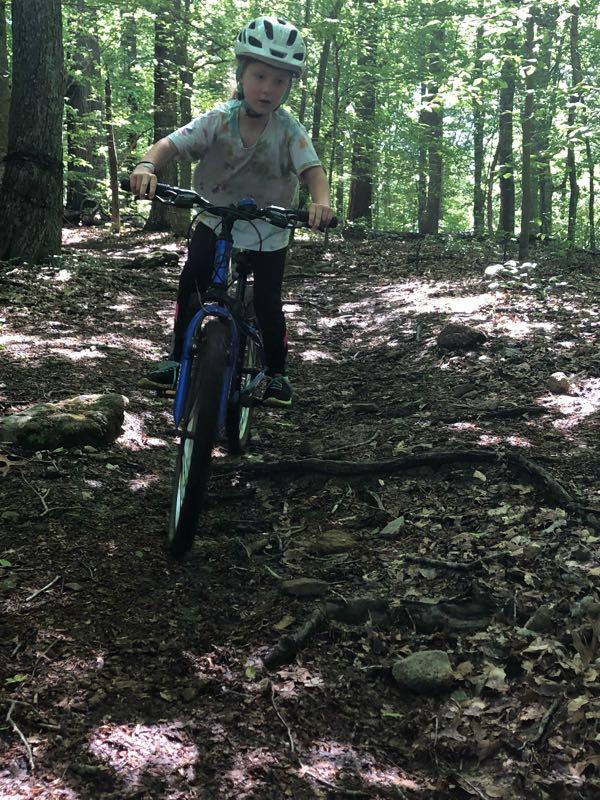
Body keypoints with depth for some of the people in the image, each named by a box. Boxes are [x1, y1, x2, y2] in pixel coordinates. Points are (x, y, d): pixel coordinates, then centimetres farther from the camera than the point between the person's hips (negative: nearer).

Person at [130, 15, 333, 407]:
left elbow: (312, 168, -27)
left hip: (269, 230, -1)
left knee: (267, 301, -2)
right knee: (191, 283, -13)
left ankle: (277, 373, 19)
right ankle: (178, 358, 5)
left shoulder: (289, 129, -16)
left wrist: (321, 200, -50)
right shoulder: (218, 119, -14)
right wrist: (147, 165, -43)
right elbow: (171, 144, -21)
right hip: (216, 219, 1)